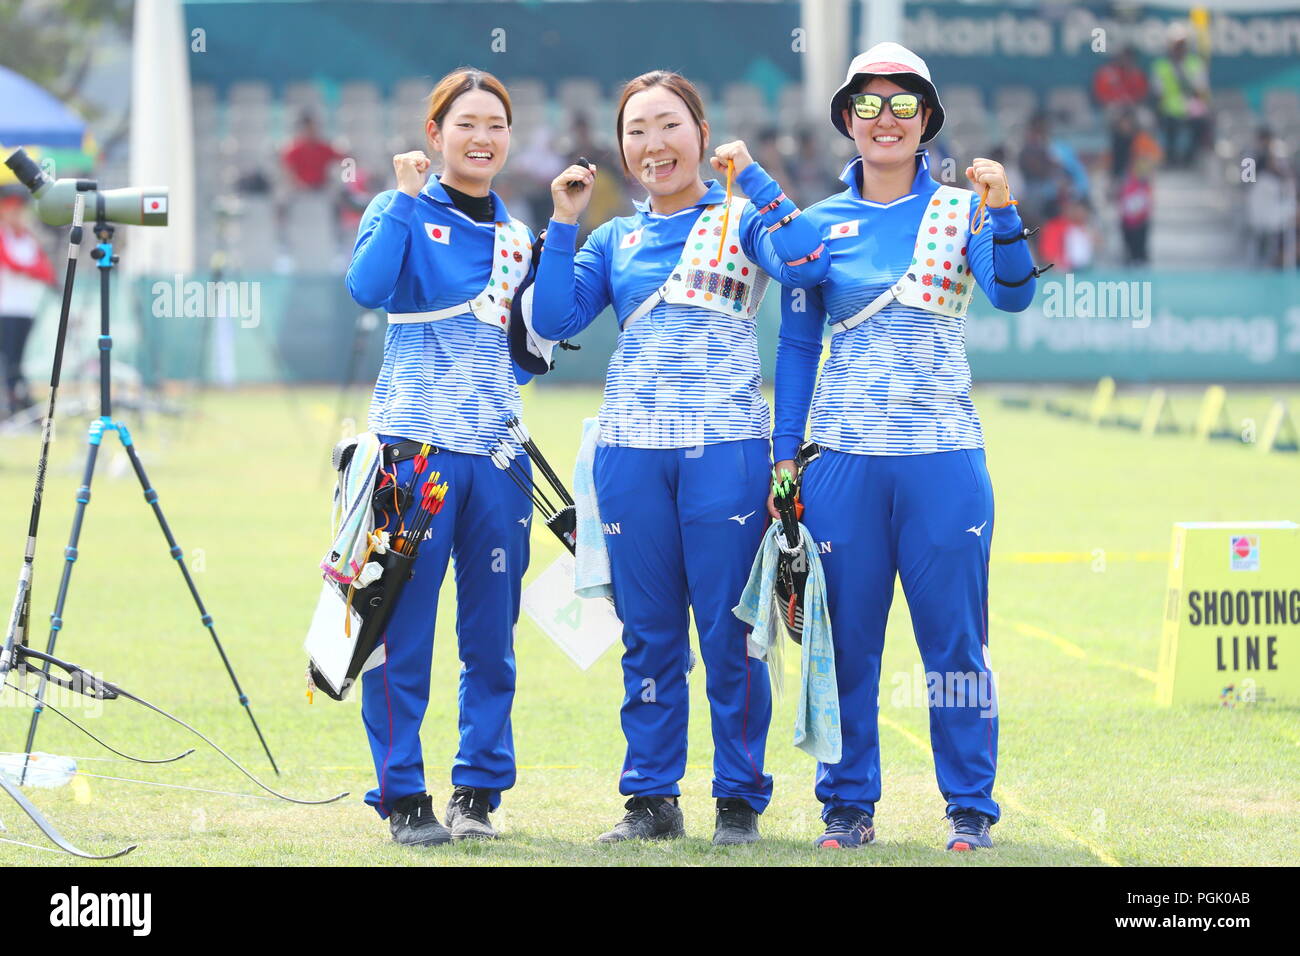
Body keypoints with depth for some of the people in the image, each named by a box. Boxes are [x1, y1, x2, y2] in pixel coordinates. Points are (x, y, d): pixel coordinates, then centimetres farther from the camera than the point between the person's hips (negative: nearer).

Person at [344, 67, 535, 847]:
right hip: (415, 444, -5)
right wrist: (406, 198, -16)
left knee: (492, 632, 6)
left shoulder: (516, 232, 15)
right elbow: (368, 287, -19)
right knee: (404, 628, -5)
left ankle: (480, 791, 15)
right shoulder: (406, 213, 1)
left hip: (498, 451, 5)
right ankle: (403, 795, 1)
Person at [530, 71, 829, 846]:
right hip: (633, 450, 4)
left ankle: (740, 797, 6)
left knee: (729, 628, -3)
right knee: (648, 630, 6)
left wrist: (752, 177, -13)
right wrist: (564, 225, 1)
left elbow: (804, 264, -15)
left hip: (725, 446, -4)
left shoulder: (740, 220, 5)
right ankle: (652, 796, 13)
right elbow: (554, 319, 5)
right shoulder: (617, 241, 15)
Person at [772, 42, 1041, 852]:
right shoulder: (821, 224, 8)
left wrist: (1003, 213, -28)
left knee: (955, 634, 0)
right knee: (846, 638, 4)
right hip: (844, 455, 1)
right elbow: (797, 345, 11)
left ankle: (971, 806, 8)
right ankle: (848, 804, 13)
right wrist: (786, 452, 6)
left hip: (942, 457, -1)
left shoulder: (962, 209, 4)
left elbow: (1012, 295, -12)